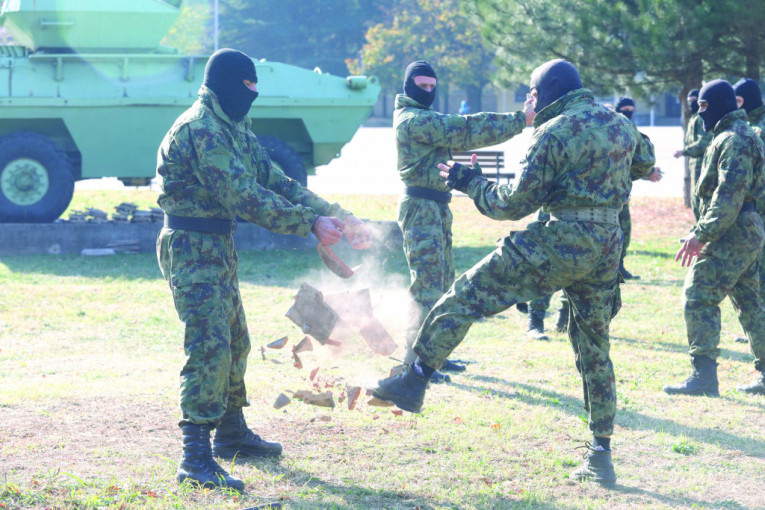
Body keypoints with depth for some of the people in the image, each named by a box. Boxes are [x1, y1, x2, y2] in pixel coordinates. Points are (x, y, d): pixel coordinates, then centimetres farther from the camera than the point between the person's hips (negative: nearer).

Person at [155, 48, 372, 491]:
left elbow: (276, 182, 13)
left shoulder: (235, 129, 13)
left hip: (219, 247, 10)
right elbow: (245, 197, -25)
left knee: (235, 342, 20)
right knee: (210, 346, -16)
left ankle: (231, 432, 35)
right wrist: (311, 224, -23)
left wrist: (338, 217, 3)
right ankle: (196, 459, -18)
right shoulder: (201, 130, -20)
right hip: (193, 249, -10)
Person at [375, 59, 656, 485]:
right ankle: (601, 456, 14)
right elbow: (645, 164, 33)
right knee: (595, 349, 14)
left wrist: (470, 183, 7)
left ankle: (415, 380, -2)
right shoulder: (620, 124, 12)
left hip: (560, 243, -7)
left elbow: (515, 203, -7)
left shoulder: (554, 133, -9)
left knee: (468, 295, 0)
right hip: (607, 249, 7)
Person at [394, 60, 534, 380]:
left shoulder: (426, 119, 21)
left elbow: (459, 134, 14)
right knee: (427, 285, -11)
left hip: (437, 207, 11)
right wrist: (519, 121, -20)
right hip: (421, 208, -11)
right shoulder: (413, 120, -15)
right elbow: (466, 130, -21)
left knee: (442, 282, 15)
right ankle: (414, 362, -10)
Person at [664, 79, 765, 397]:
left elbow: (729, 196, -23)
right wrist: (701, 232, 22)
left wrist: (701, 234, -23)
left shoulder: (734, 140, -15)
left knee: (699, 299, -11)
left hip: (731, 235, -11)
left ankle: (704, 376, -15)